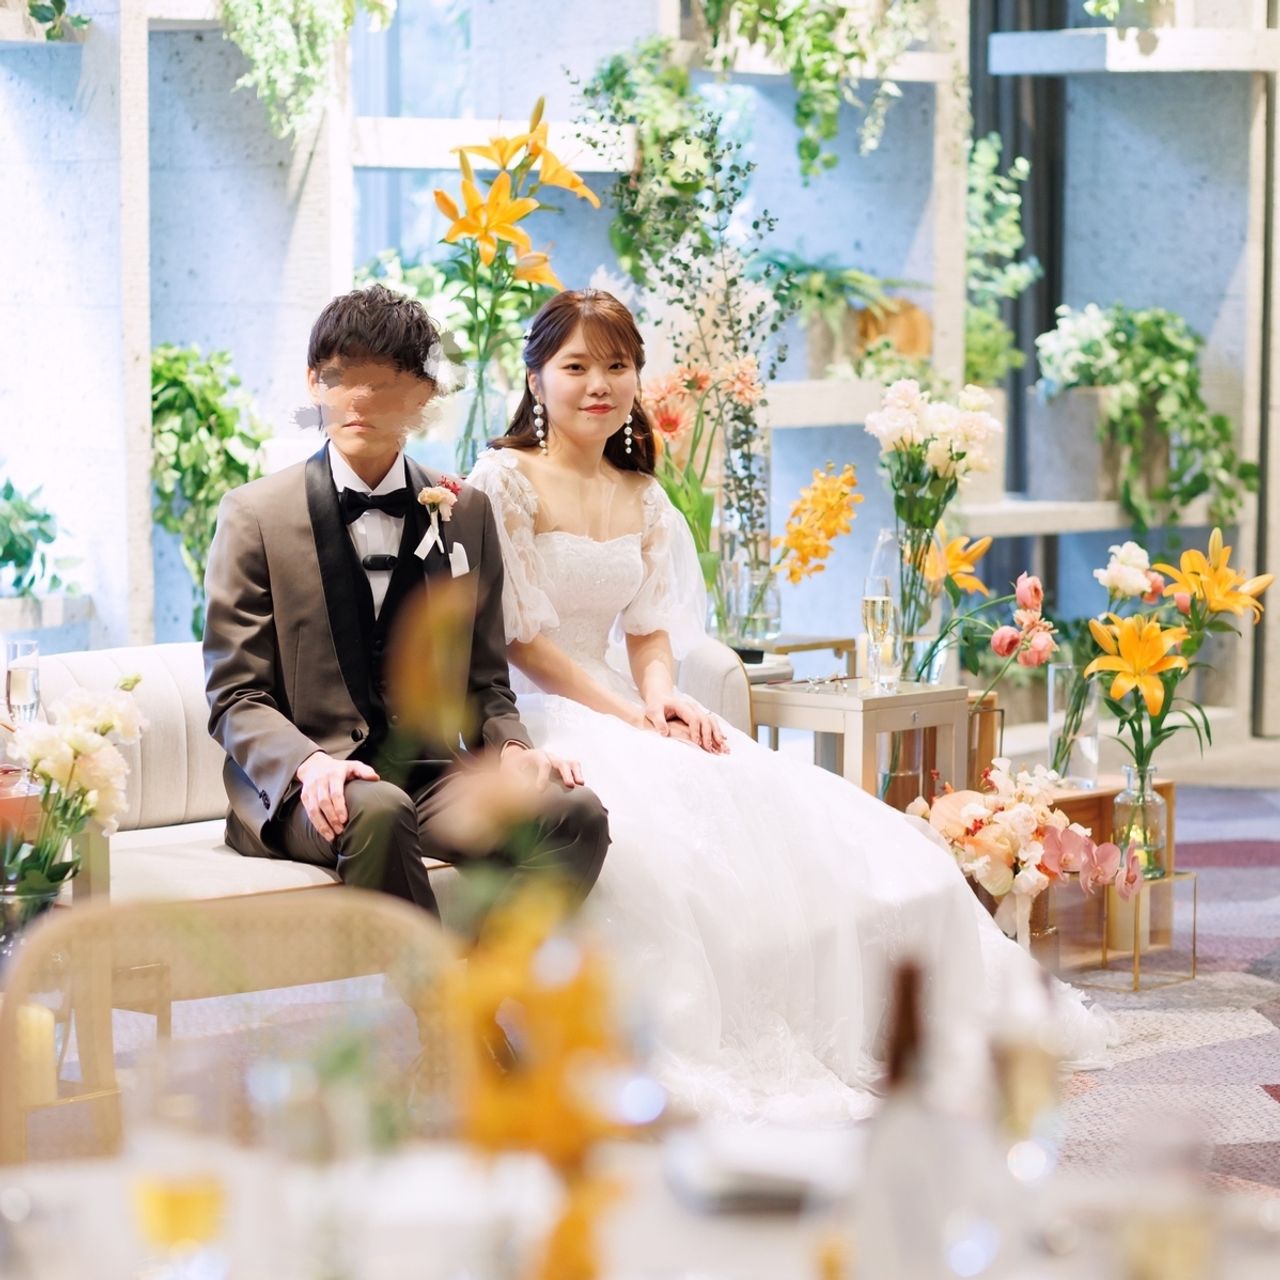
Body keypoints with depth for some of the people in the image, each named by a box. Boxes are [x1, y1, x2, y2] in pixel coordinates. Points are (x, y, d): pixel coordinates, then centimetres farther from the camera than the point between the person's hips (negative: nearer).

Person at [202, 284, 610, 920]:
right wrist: (310, 764, -21)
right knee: (376, 812, -39)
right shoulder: (255, 515, 3)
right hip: (299, 789, -3)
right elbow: (236, 697, -1)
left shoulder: (466, 514, 14)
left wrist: (511, 748, -5)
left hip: (427, 773, 3)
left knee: (575, 813, -26)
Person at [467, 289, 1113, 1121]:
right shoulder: (505, 480, -4)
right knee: (663, 835, -36)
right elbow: (520, 637, -9)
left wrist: (660, 697, -8)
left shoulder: (642, 499, 17)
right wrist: (624, 713, -16)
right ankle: (700, 1058, -30)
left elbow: (648, 629, 14)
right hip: (534, 719, -7)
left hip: (625, 714, 7)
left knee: (809, 821, -11)